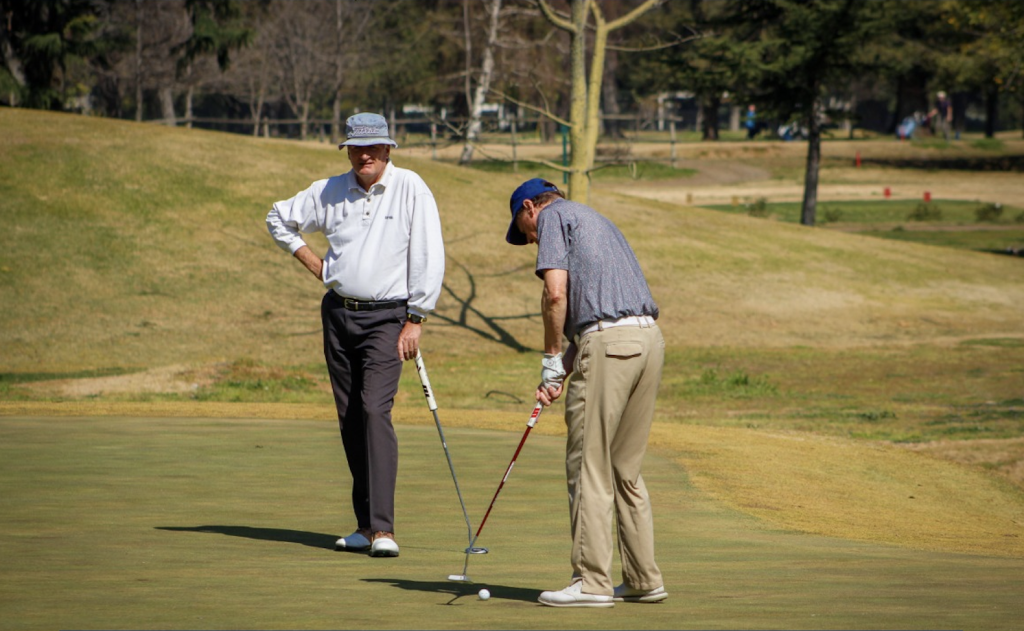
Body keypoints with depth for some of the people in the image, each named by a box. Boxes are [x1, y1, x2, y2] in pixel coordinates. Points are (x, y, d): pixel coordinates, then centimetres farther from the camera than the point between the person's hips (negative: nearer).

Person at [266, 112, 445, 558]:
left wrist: (415, 321, -11)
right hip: (338, 313, 5)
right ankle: (365, 525, 13)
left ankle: (382, 528, -22)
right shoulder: (330, 191, 5)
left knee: (374, 409, -18)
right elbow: (279, 218, 22)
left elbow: (429, 258, -8)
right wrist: (312, 262, 12)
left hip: (387, 316, -5)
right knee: (349, 419, 6)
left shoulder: (410, 189, -7)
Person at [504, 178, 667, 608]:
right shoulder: (594, 220, 31)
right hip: (649, 338, 8)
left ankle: (592, 581, -5)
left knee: (589, 468, -4)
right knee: (626, 471, 14)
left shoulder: (553, 216, 5)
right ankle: (644, 580, 14)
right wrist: (564, 368, 16)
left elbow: (556, 293, -9)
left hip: (609, 344, -8)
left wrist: (552, 358, 2)